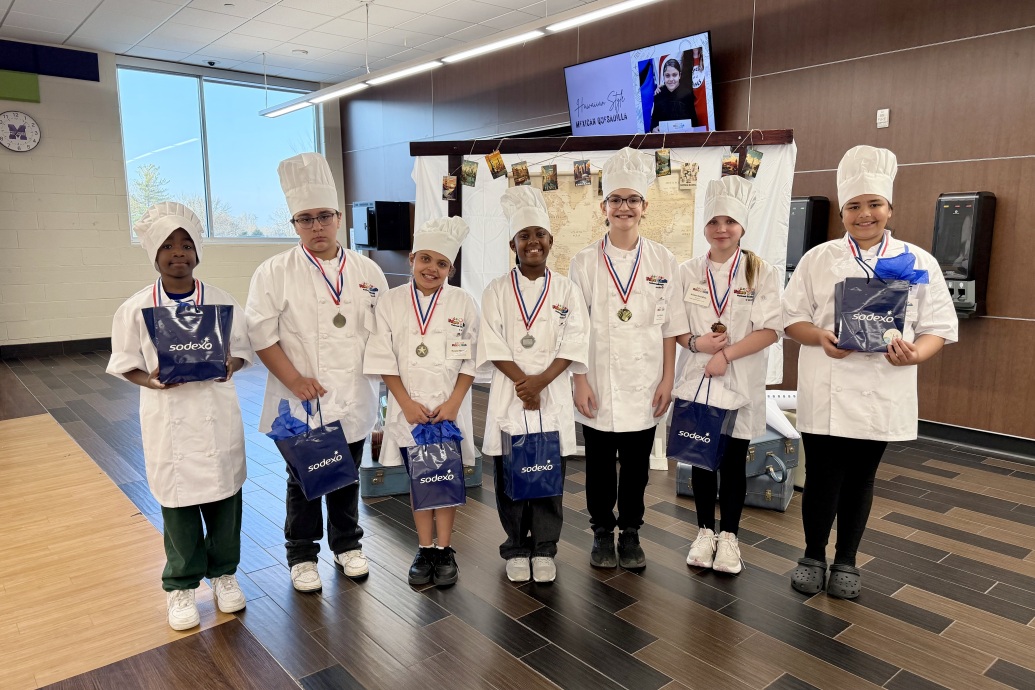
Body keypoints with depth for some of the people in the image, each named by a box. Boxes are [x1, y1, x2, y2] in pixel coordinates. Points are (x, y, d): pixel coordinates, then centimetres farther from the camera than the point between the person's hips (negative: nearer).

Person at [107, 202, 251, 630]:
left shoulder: (221, 302, -2)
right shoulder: (136, 309, -5)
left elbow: (241, 351, 4)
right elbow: (125, 365, 2)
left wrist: (228, 367, -17)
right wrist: (150, 381, -18)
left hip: (217, 415, 1)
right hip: (168, 418, -1)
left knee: (223, 497, 12)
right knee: (177, 504, 10)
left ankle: (223, 573, 34)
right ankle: (181, 586, 30)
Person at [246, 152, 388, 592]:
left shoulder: (366, 271, 3)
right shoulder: (275, 272, -5)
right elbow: (261, 334, -8)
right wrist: (294, 380, -15)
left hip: (353, 399, 3)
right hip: (301, 401, -2)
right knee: (303, 480, 10)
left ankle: (347, 544, 36)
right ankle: (302, 555, 29)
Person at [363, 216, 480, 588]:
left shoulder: (463, 303, -3)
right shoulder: (391, 302, -2)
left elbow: (470, 360, -3)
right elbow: (384, 360, -3)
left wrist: (453, 402, -12)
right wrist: (407, 403, -10)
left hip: (450, 410, -1)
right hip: (409, 410, 1)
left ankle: (444, 550, 20)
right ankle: (425, 550, 24)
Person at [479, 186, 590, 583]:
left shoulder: (566, 290, 4)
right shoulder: (497, 291, 3)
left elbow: (574, 345, -3)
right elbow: (493, 346, -4)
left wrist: (540, 381, -14)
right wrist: (523, 382, -14)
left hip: (553, 395, 0)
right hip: (509, 395, 0)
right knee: (510, 477, 5)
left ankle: (544, 550, 21)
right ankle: (516, 550, 21)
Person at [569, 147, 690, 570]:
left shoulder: (663, 262, 2)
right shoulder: (585, 262, -1)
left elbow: (670, 328, 4)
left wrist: (668, 379, 0)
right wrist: (580, 381, -8)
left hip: (643, 387, 1)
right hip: (598, 387, -1)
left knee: (636, 465, 11)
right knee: (600, 465, 10)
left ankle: (630, 534, 28)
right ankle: (603, 533, 28)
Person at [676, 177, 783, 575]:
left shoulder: (762, 273, -3)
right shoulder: (687, 273, 3)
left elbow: (770, 330, -9)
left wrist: (726, 354, -19)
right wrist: (697, 343, -16)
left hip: (741, 384, -1)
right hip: (698, 380, 2)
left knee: (733, 463, 8)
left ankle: (729, 536, 24)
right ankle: (705, 531, 26)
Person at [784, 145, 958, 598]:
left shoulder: (918, 263, 2)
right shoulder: (818, 259, 2)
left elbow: (937, 328, 3)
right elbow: (791, 318, 3)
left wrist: (915, 354, -18)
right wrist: (820, 337, -17)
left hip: (882, 392, 1)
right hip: (825, 391, -1)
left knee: (860, 478, 12)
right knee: (823, 477, 3)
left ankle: (846, 562, 32)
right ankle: (813, 556, 27)